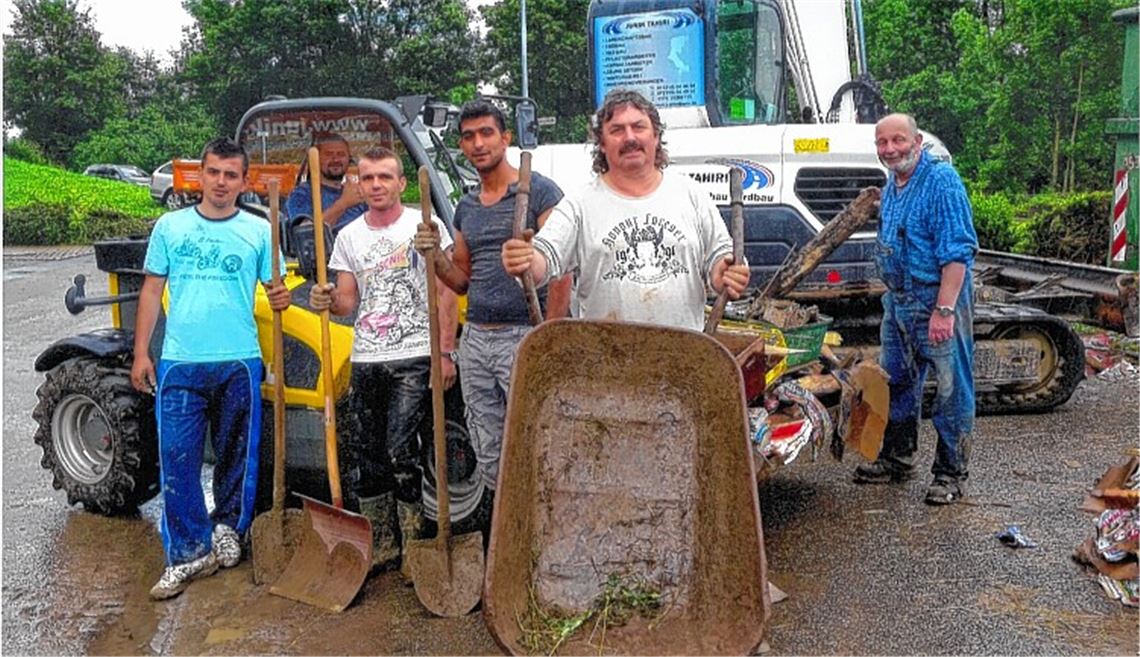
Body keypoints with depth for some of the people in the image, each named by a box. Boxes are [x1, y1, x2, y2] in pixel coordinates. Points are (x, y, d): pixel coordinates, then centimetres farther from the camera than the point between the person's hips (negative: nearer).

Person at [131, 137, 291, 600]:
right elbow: (152, 290, 9)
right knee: (177, 461, -2)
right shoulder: (171, 226, 7)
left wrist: (281, 298, -16)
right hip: (180, 363, 0)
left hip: (239, 362, 0)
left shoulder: (258, 231, 4)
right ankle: (187, 552, 8)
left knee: (238, 456, 10)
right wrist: (141, 353, 3)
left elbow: (274, 287, 9)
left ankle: (228, 528, 31)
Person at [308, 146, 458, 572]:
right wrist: (328, 302, -9)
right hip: (365, 361, 5)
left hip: (413, 359, -5)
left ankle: (414, 545, 3)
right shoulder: (349, 237, 14)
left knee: (400, 453, -11)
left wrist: (445, 353, -8)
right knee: (365, 458, 7)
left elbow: (445, 294, -1)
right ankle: (381, 546, 20)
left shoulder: (425, 225, 1)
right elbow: (348, 301, 15)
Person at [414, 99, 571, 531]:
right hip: (475, 339, 6)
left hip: (522, 336, -6)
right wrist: (436, 256, 2)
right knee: (489, 459, 10)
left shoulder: (540, 192, -2)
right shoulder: (466, 208, 18)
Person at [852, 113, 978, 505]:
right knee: (895, 382, 17)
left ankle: (951, 473, 11)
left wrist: (944, 310, -26)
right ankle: (897, 458, 31)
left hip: (938, 300, -9)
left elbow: (957, 252, -21)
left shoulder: (942, 181, -15)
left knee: (951, 388, 0)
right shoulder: (891, 186, 12)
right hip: (898, 300, 9)